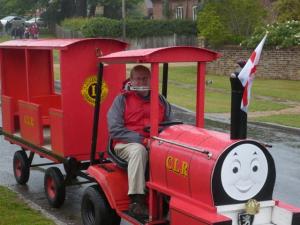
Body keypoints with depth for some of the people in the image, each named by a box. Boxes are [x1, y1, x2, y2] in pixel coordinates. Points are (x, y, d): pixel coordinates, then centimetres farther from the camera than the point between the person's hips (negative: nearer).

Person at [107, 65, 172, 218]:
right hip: (127, 144, -3)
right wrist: (143, 140, -16)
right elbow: (115, 130, -6)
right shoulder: (122, 100, 5)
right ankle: (136, 201, -36)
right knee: (138, 150, -37)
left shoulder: (160, 101, 17)